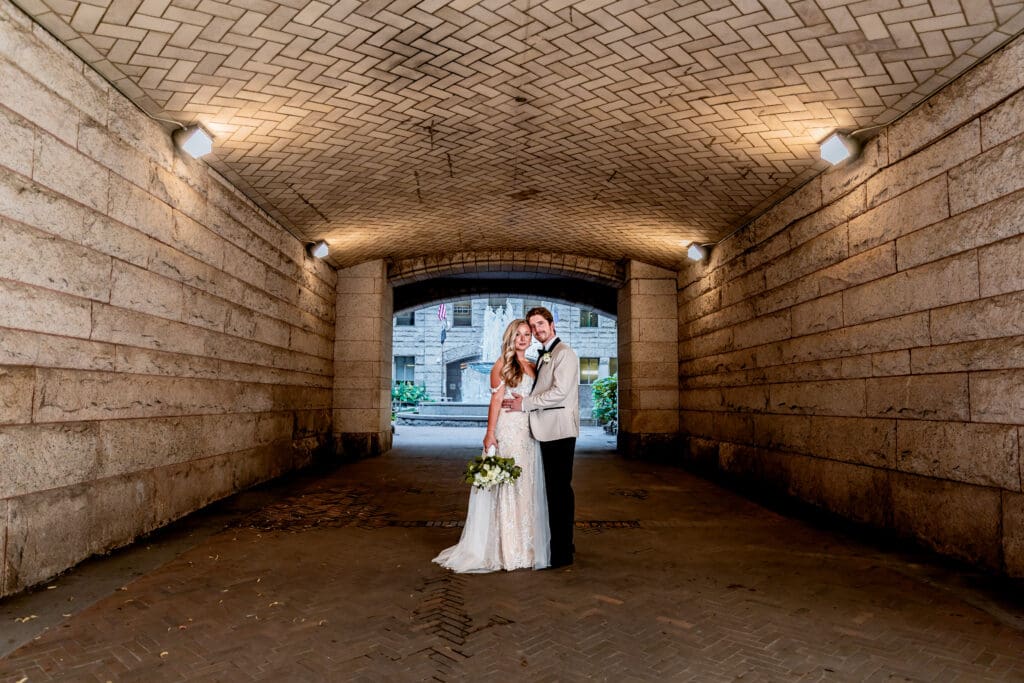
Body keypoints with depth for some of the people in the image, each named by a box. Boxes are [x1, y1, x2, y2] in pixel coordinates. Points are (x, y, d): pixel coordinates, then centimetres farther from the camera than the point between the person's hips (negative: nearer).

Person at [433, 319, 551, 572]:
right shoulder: (502, 365, -2)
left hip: (529, 433, 6)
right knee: (506, 486, -2)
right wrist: (490, 433, -14)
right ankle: (506, 549, 7)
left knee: (528, 486, 10)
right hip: (507, 430, -6)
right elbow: (496, 401, -8)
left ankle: (527, 545, 20)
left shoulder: (533, 367, 15)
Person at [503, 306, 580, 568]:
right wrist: (525, 401, 3)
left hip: (560, 431, -9)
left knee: (560, 488, -4)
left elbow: (559, 392, -18)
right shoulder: (544, 356, 19)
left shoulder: (564, 353, -9)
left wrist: (525, 404, -12)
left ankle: (562, 553, 3)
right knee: (556, 488, 14)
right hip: (549, 431, 9)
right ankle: (562, 544, 25)